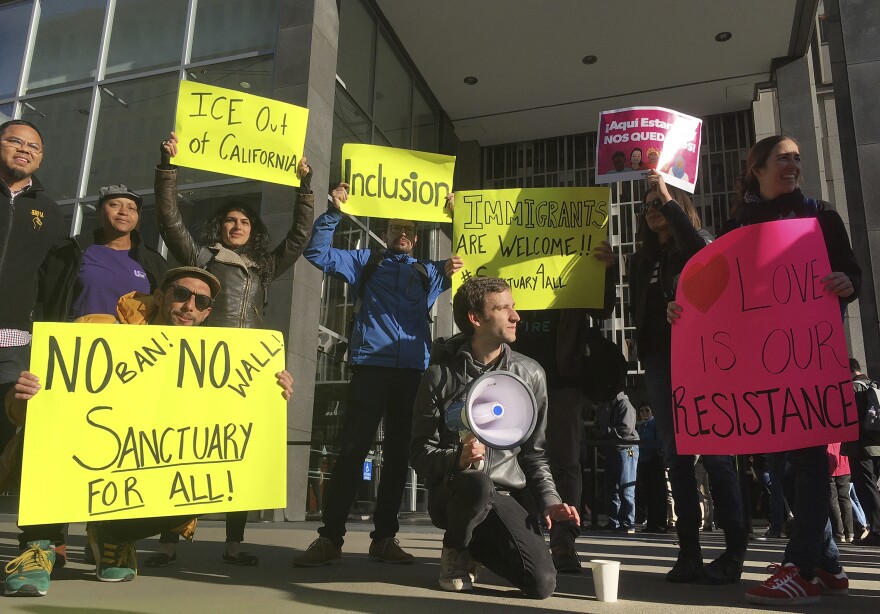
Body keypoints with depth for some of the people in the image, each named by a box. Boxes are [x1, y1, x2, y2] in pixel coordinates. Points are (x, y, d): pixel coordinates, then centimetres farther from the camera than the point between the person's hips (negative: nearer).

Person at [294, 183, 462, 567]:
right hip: (371, 365, -2)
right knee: (352, 450, -7)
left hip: (414, 371, 3)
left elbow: (460, 263, 10)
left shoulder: (428, 271, 23)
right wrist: (334, 212, 2)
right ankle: (330, 537, 0)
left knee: (398, 454, 6)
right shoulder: (366, 262, 18)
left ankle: (384, 538, 15)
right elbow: (318, 253, 13)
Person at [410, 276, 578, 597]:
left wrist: (548, 499, -6)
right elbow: (421, 452, -5)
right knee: (476, 482, -38)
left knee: (542, 583, -15)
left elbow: (534, 451, 9)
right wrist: (457, 459, -25)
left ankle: (480, 544, 17)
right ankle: (456, 549, -2)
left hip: (509, 496, 3)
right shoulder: (440, 375, -5)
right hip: (453, 491, -2)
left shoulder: (530, 374, 3)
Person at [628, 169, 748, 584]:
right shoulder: (642, 259, 19)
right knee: (675, 454, 1)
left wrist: (668, 197, -14)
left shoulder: (697, 245, 7)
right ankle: (689, 550, 3)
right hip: (659, 359, 5)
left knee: (713, 450, -9)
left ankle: (735, 551, -3)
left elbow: (702, 248, -18)